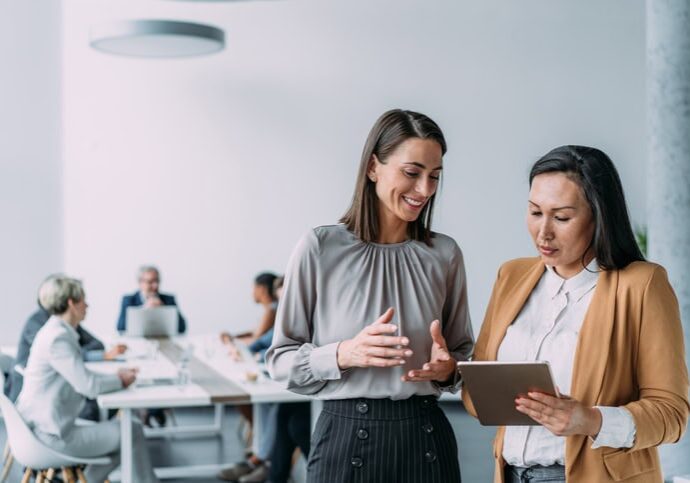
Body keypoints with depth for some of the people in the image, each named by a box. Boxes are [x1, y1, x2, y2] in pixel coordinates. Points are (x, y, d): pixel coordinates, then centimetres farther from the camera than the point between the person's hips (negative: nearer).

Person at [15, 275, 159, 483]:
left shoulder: (57, 332, 11)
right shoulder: (58, 338, -20)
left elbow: (81, 376, 19)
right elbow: (89, 386, -21)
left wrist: (116, 375, 7)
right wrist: (120, 380, -3)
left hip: (45, 426, 10)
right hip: (51, 435, -10)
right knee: (133, 432, -4)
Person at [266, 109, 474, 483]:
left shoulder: (445, 254, 2)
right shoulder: (320, 248, -7)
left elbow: (463, 351, 12)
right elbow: (281, 359, -4)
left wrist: (448, 368, -9)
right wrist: (344, 354, -20)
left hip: (425, 440, 3)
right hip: (346, 438, -2)